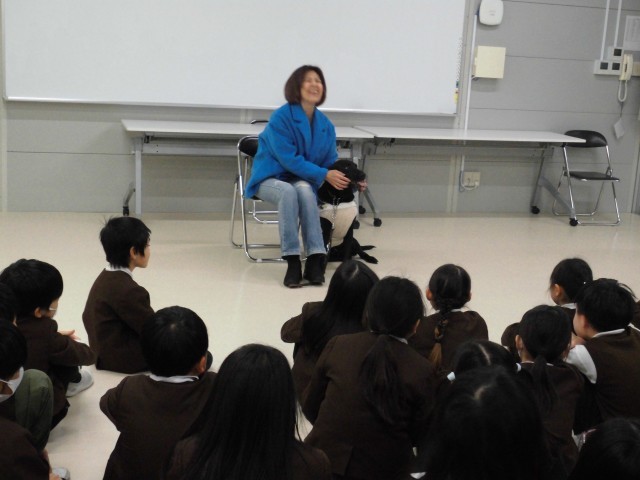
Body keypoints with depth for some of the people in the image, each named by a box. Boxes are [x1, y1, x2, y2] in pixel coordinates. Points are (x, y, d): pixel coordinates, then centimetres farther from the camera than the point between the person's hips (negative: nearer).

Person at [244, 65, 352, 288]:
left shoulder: (326, 125, 3)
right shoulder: (281, 117, -14)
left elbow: (331, 162, 8)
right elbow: (289, 159, -19)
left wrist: (348, 180, -12)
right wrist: (324, 175, -24)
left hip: (303, 181, 3)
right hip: (270, 178, -3)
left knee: (304, 190, -34)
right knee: (288, 192, -38)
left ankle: (315, 259, -39)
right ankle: (292, 262, -38)